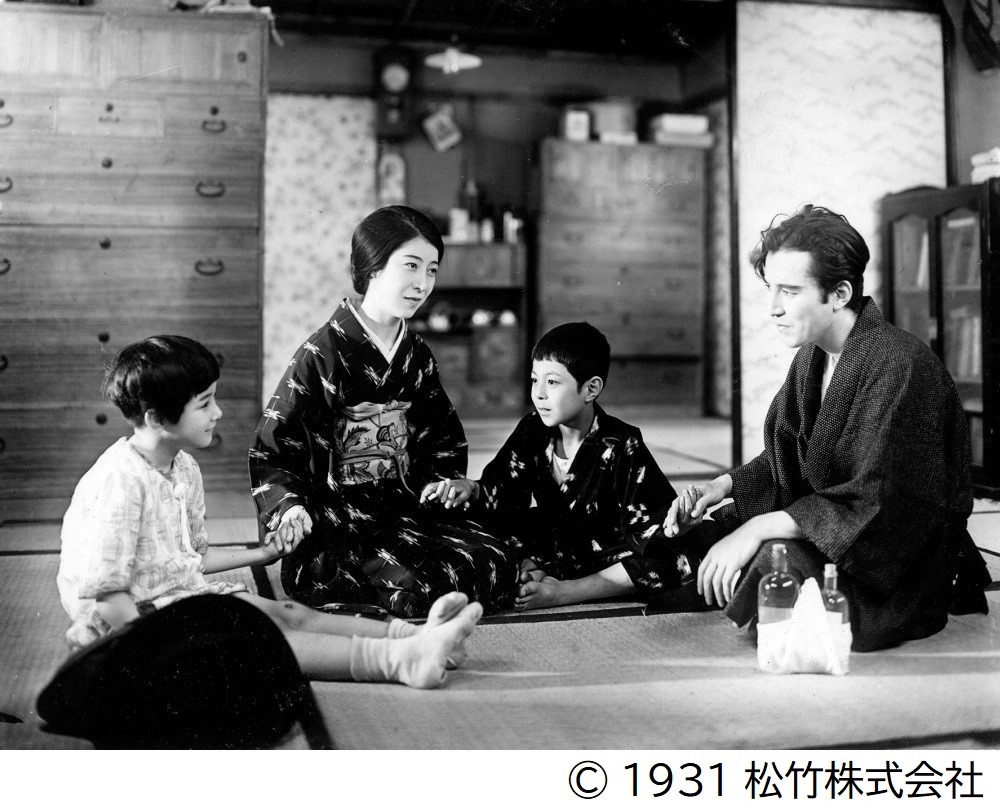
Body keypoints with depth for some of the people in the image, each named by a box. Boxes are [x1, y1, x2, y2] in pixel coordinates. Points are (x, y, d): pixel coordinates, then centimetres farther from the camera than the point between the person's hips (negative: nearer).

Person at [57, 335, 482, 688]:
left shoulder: (184, 469, 9)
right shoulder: (119, 483, -21)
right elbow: (105, 596, -21)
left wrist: (261, 554, 22)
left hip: (186, 591, 9)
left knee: (287, 613, -12)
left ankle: (412, 635, -27)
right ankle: (399, 659, -42)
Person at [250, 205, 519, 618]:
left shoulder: (417, 356, 12)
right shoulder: (323, 354, -8)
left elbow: (444, 438, 26)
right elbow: (271, 447, -7)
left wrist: (442, 482, 8)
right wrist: (289, 505, -23)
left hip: (402, 507, 7)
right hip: (332, 518, -7)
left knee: (498, 563, -14)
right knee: (408, 588, -31)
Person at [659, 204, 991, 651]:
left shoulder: (899, 366, -23)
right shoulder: (811, 357, 6)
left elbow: (878, 502, -29)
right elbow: (786, 461, 15)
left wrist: (759, 528, -30)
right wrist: (722, 487, -4)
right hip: (828, 542, 8)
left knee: (781, 561, -32)